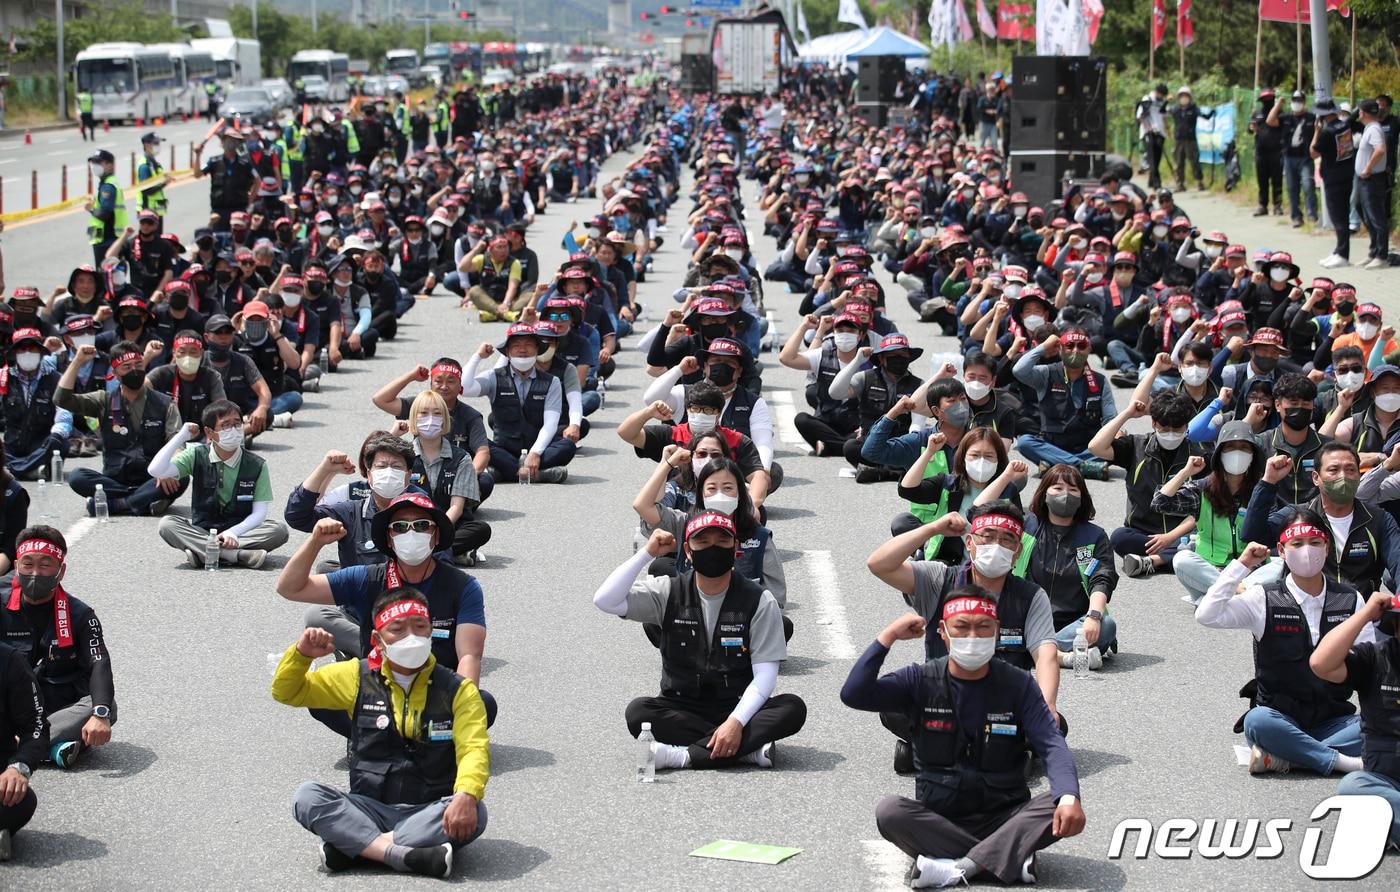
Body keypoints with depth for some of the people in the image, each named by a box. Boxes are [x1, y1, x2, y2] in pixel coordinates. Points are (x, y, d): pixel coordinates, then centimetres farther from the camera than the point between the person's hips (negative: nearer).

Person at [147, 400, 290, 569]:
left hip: (241, 531, 0)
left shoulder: (257, 466, -2)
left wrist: (234, 532, -24)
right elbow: (156, 471, -12)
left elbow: (259, 512, -7)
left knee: (279, 529, -28)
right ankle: (238, 555, -37)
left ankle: (200, 552, -33)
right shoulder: (196, 456, 0)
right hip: (201, 530, 0)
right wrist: (181, 436, -11)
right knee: (167, 524, -27)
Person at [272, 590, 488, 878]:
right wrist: (302, 654, -9)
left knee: (474, 813, -34)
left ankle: (353, 846, -31)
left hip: (430, 814, -1)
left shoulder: (457, 690, 1)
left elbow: (473, 749, -13)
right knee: (307, 796, -25)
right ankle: (405, 854, -38)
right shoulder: (358, 678, 7)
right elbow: (287, 692, 13)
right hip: (368, 811, 1)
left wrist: (466, 796, -34)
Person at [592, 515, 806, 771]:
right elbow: (605, 601, -13)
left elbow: (765, 674, -11)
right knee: (638, 711, -30)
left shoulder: (758, 601, -5)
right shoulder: (669, 592, -1)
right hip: (681, 710, 1)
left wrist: (736, 722, -27)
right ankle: (748, 749, -28)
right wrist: (647, 553, -14)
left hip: (738, 709, -1)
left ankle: (684, 755, -33)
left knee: (793, 708, -29)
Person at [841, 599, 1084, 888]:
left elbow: (1051, 745, -11)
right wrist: (890, 635, -15)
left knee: (1060, 807, -27)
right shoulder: (921, 681, 0)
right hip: (937, 818, 0)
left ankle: (958, 867, -31)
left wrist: (1069, 797, -31)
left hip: (1004, 818, 0)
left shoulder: (1018, 685, 0)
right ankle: (1010, 858, -28)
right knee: (889, 811, -30)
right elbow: (853, 694, -12)